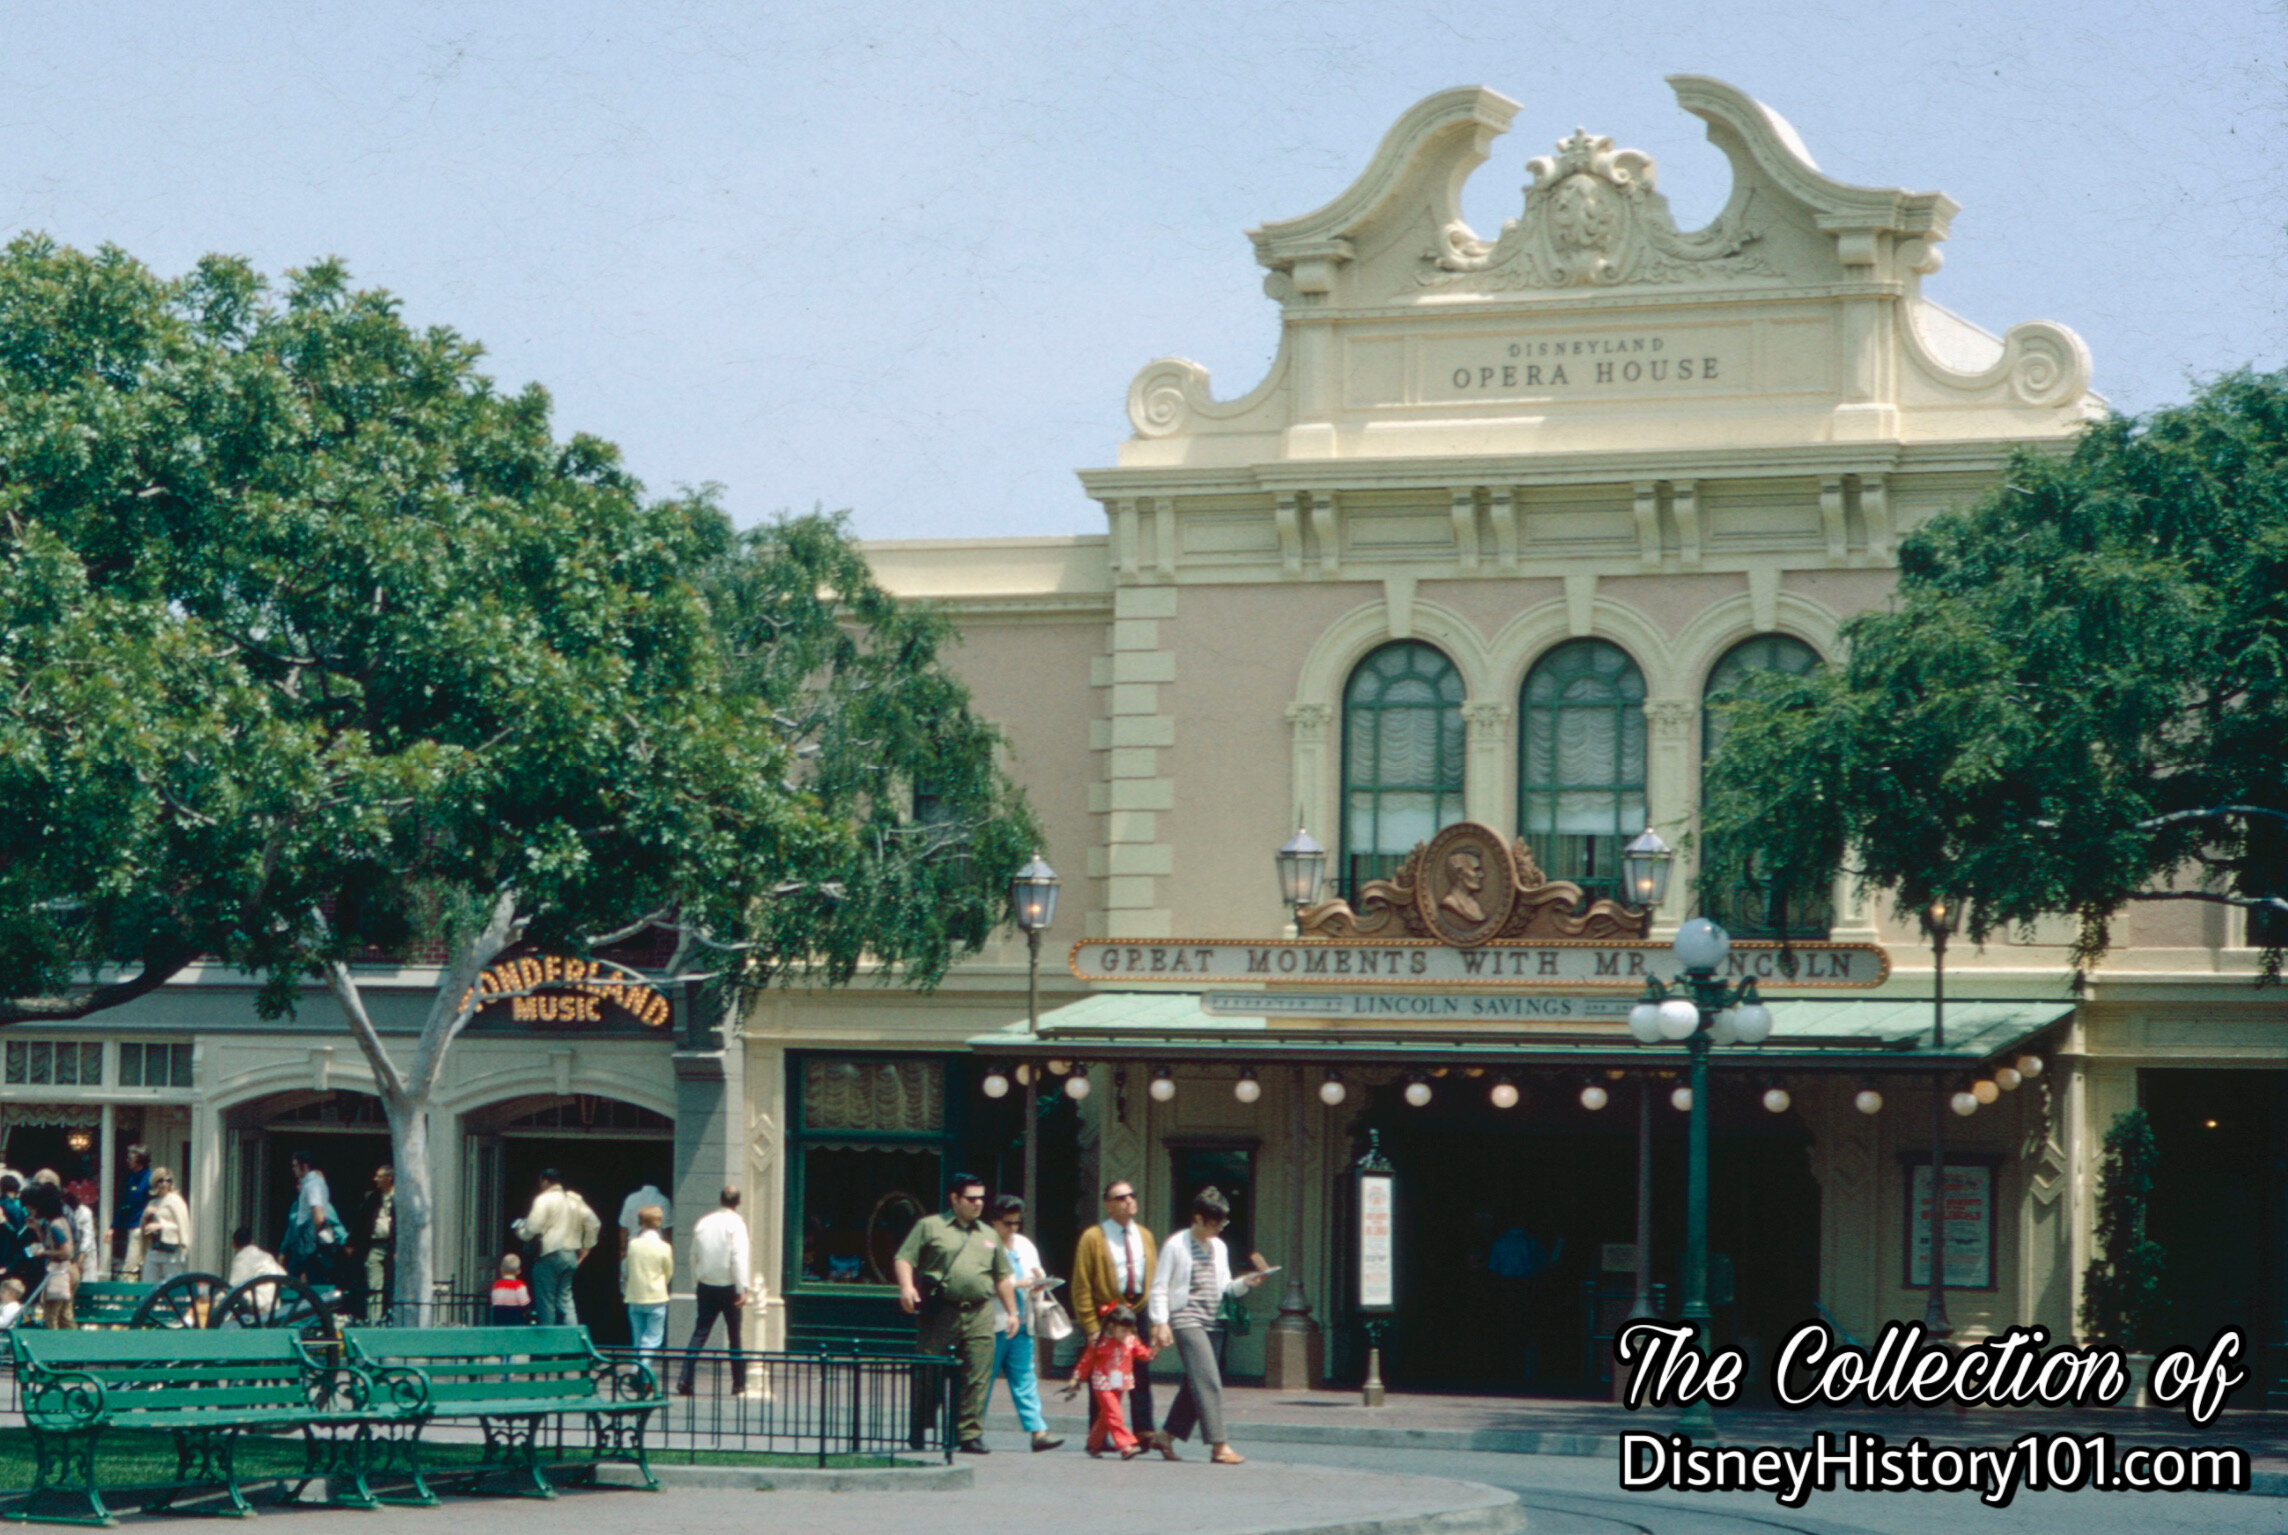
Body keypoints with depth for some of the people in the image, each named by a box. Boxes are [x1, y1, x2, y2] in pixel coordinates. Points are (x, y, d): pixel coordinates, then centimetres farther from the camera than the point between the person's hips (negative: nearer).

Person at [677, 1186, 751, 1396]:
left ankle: (684, 1380, -10)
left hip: (706, 1286, 4)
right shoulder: (736, 1223, -9)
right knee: (736, 1336, 6)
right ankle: (739, 1384, 10)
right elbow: (739, 1256, -17)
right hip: (729, 1286, -4)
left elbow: (694, 1256, 11)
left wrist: (695, 1283, 20)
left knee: (699, 1333, 3)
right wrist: (742, 1288, -18)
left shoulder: (703, 1222, 7)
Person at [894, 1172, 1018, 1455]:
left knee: (977, 1379, -3)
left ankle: (970, 1435, 0)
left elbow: (1003, 1277, 24)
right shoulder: (929, 1227, 6)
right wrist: (906, 1286, -17)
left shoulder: (989, 1236, 21)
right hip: (940, 1312, -3)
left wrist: (1011, 1311, 17)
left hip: (979, 1314, 4)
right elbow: (904, 1259, 0)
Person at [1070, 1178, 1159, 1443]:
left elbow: (1155, 1280, 14)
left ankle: (1143, 1431, 4)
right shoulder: (1093, 1238, -3)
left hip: (1138, 1312, 4)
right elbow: (1081, 1286, -5)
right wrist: (1090, 1327, -12)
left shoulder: (1144, 1236, 12)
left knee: (1141, 1376, 1)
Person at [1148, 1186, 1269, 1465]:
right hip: (1186, 1321, -8)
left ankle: (1166, 1435, 19)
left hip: (1207, 1323, 8)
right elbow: (1160, 1287, -5)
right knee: (1208, 1381, -14)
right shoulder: (1176, 1246, -4)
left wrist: (1245, 1283, 0)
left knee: (1196, 1384, 8)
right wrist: (1161, 1323, -12)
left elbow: (1224, 1286, 20)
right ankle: (1218, 1446, -16)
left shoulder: (1218, 1248, 17)